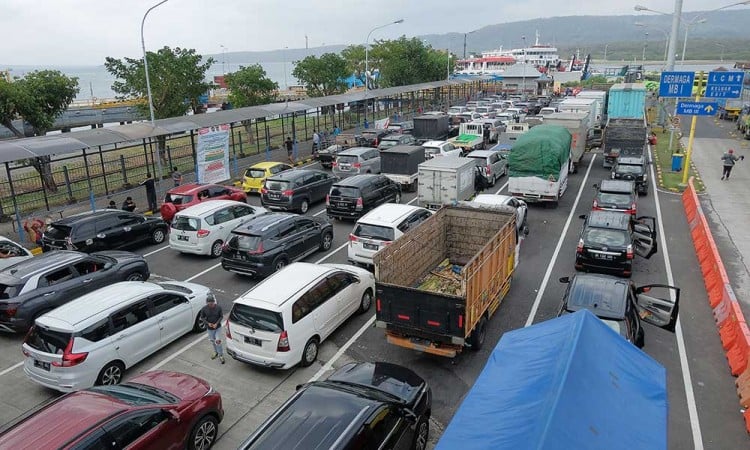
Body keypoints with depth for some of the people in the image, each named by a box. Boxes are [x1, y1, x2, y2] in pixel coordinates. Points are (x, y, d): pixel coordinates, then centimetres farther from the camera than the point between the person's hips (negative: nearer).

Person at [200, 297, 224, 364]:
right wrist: (208, 323, -18)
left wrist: (216, 323, -19)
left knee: (218, 341, -6)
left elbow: (221, 316, -6)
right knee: (212, 341, 18)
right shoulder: (204, 309, -16)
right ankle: (216, 352, 43)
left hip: (218, 327, -2)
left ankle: (221, 355, 10)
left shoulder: (218, 308, -18)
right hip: (209, 328, 2)